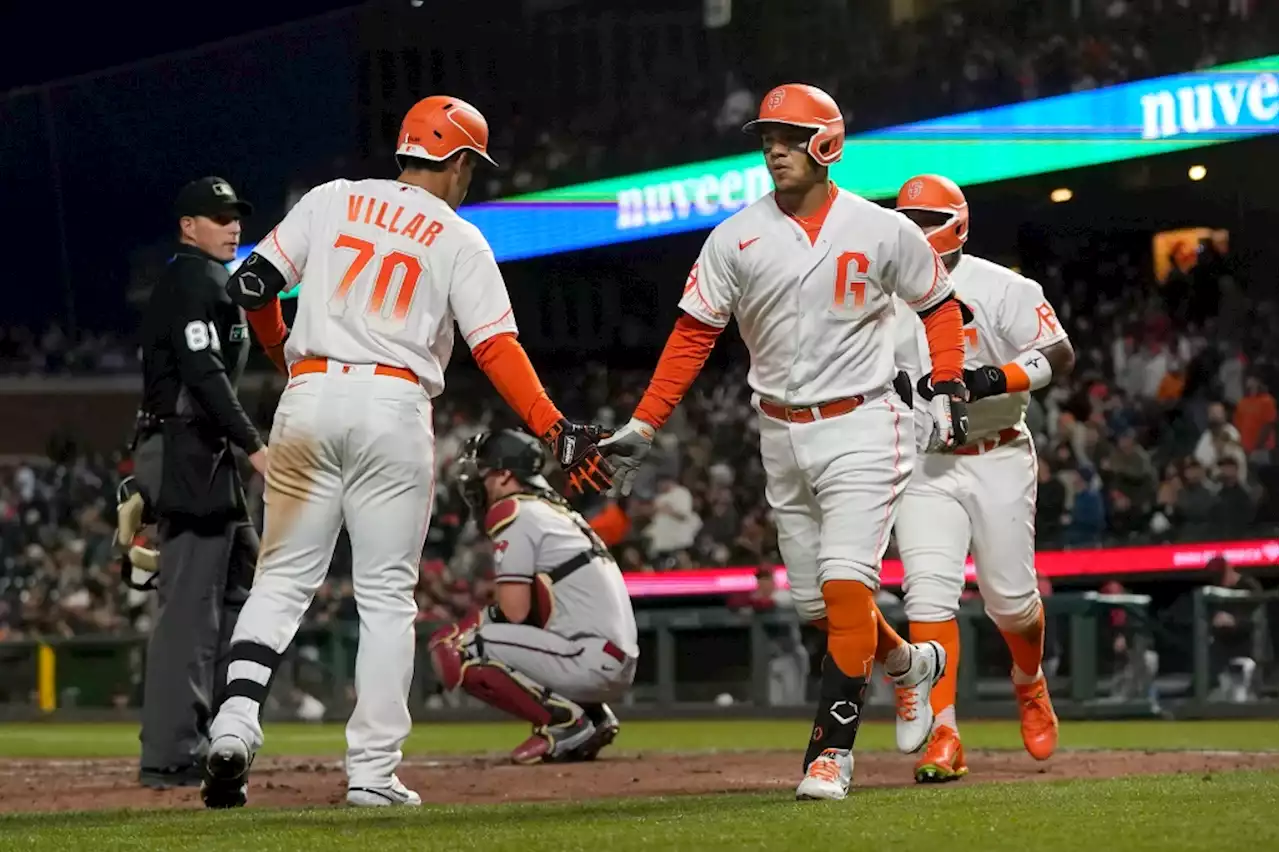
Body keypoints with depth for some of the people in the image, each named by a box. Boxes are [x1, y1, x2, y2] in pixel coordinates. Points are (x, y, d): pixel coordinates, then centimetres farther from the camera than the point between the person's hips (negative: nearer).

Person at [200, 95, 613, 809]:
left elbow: (253, 285, 7)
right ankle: (373, 772, 1)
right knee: (387, 594, 4)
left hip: (309, 397, 2)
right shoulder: (459, 240, 4)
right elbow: (497, 347, -6)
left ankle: (236, 723, -11)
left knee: (283, 580, 9)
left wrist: (283, 349, 26)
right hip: (395, 406, -2)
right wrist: (557, 430, -9)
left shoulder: (332, 201, 11)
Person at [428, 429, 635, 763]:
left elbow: (515, 611, -11)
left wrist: (485, 618, 9)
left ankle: (563, 721, -11)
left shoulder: (513, 513, -4)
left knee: (450, 647, -13)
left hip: (592, 663, -9)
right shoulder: (561, 512, 23)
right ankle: (593, 715, 12)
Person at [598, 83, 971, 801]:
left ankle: (834, 748, -13)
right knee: (815, 601, 9)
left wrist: (950, 389, -1)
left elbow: (940, 304, 10)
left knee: (846, 584, -16)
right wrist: (643, 427, -7)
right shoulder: (736, 239, -1)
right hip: (782, 435, 4)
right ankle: (909, 664, 37)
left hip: (861, 426, -4)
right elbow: (694, 334, 0)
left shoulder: (884, 232, -5)